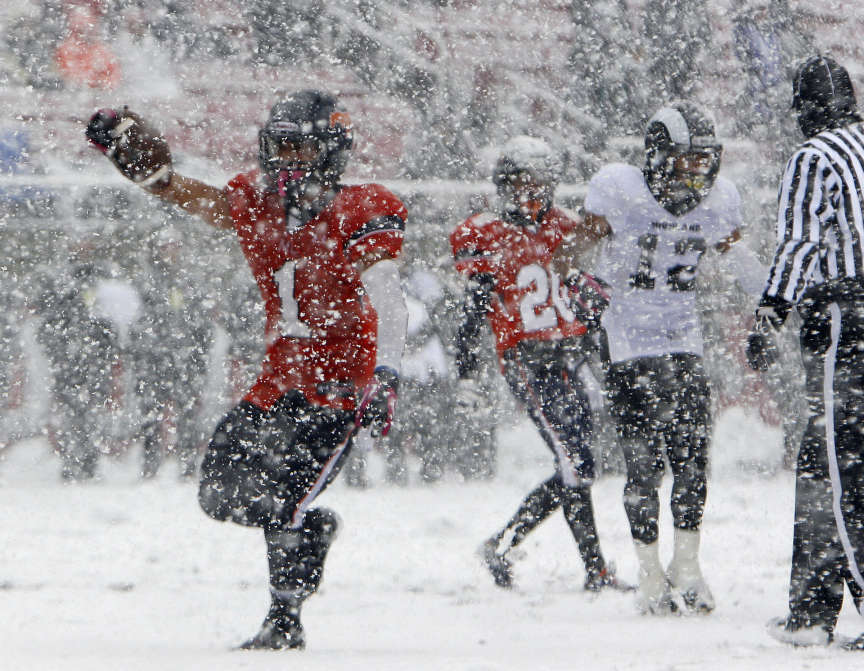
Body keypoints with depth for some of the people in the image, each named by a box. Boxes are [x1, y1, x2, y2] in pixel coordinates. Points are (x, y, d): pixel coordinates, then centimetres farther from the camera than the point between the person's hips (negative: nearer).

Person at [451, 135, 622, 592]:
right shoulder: (490, 239, -1)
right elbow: (472, 313, -5)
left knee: (577, 470, 4)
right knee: (574, 466, -14)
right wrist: (465, 375, -11)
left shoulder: (565, 230, 14)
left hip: (566, 359, 6)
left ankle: (502, 545, 17)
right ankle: (595, 569, -13)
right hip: (524, 362, -6)